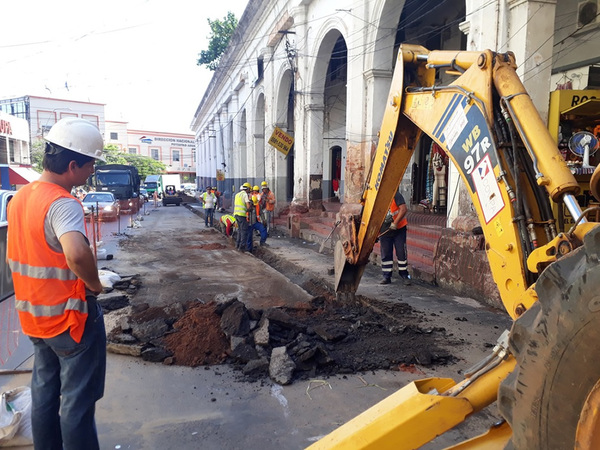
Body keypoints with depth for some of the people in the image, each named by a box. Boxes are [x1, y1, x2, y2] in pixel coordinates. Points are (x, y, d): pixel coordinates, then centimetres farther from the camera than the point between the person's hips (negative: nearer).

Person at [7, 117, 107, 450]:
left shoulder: (19, 198, 5)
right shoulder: (62, 203, -24)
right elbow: (77, 254, -42)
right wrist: (94, 284, -24)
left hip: (33, 315, 9)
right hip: (70, 316, -8)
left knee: (44, 393, 22)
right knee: (78, 401, 7)